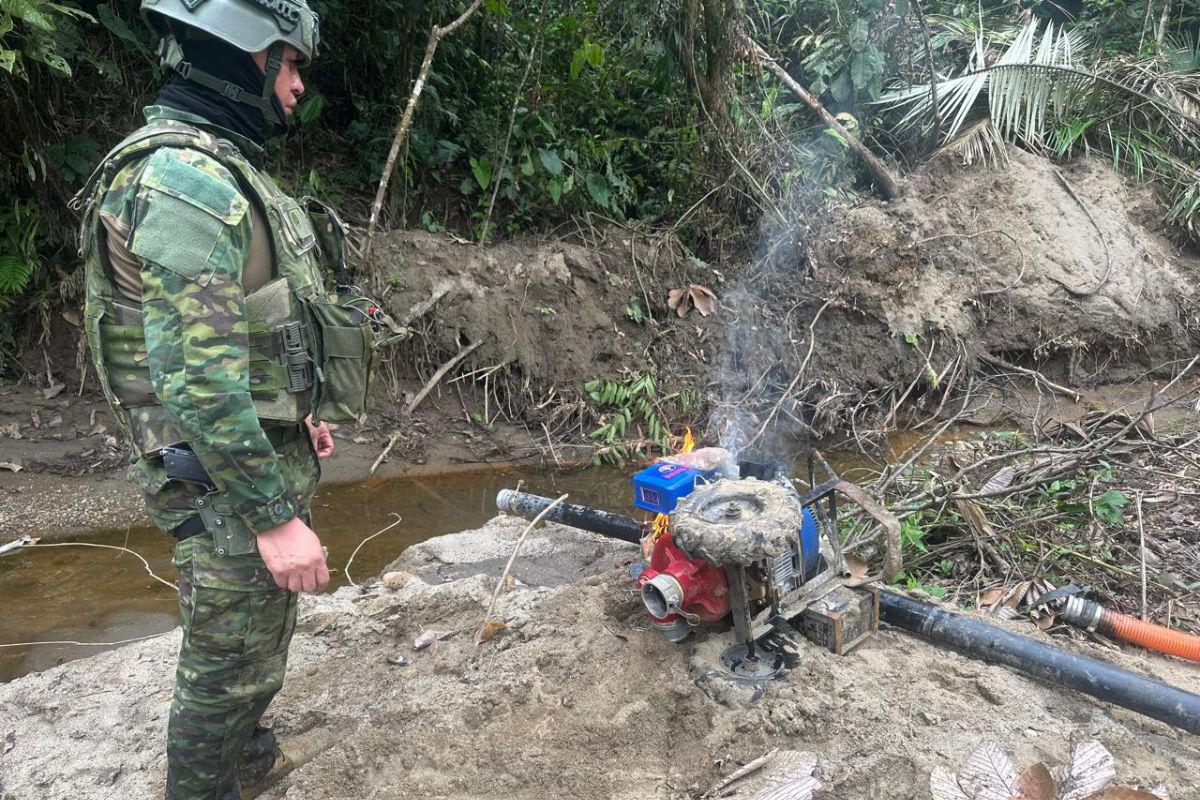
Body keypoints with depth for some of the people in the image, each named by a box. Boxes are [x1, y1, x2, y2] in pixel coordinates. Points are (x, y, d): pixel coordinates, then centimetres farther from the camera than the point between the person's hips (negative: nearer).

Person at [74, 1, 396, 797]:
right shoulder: (185, 178, -22)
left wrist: (297, 413, 24)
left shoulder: (220, 166, 11)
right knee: (233, 660, 7)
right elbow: (197, 378, -28)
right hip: (231, 477, -10)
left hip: (268, 451, 10)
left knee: (260, 633, 27)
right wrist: (273, 515, -25)